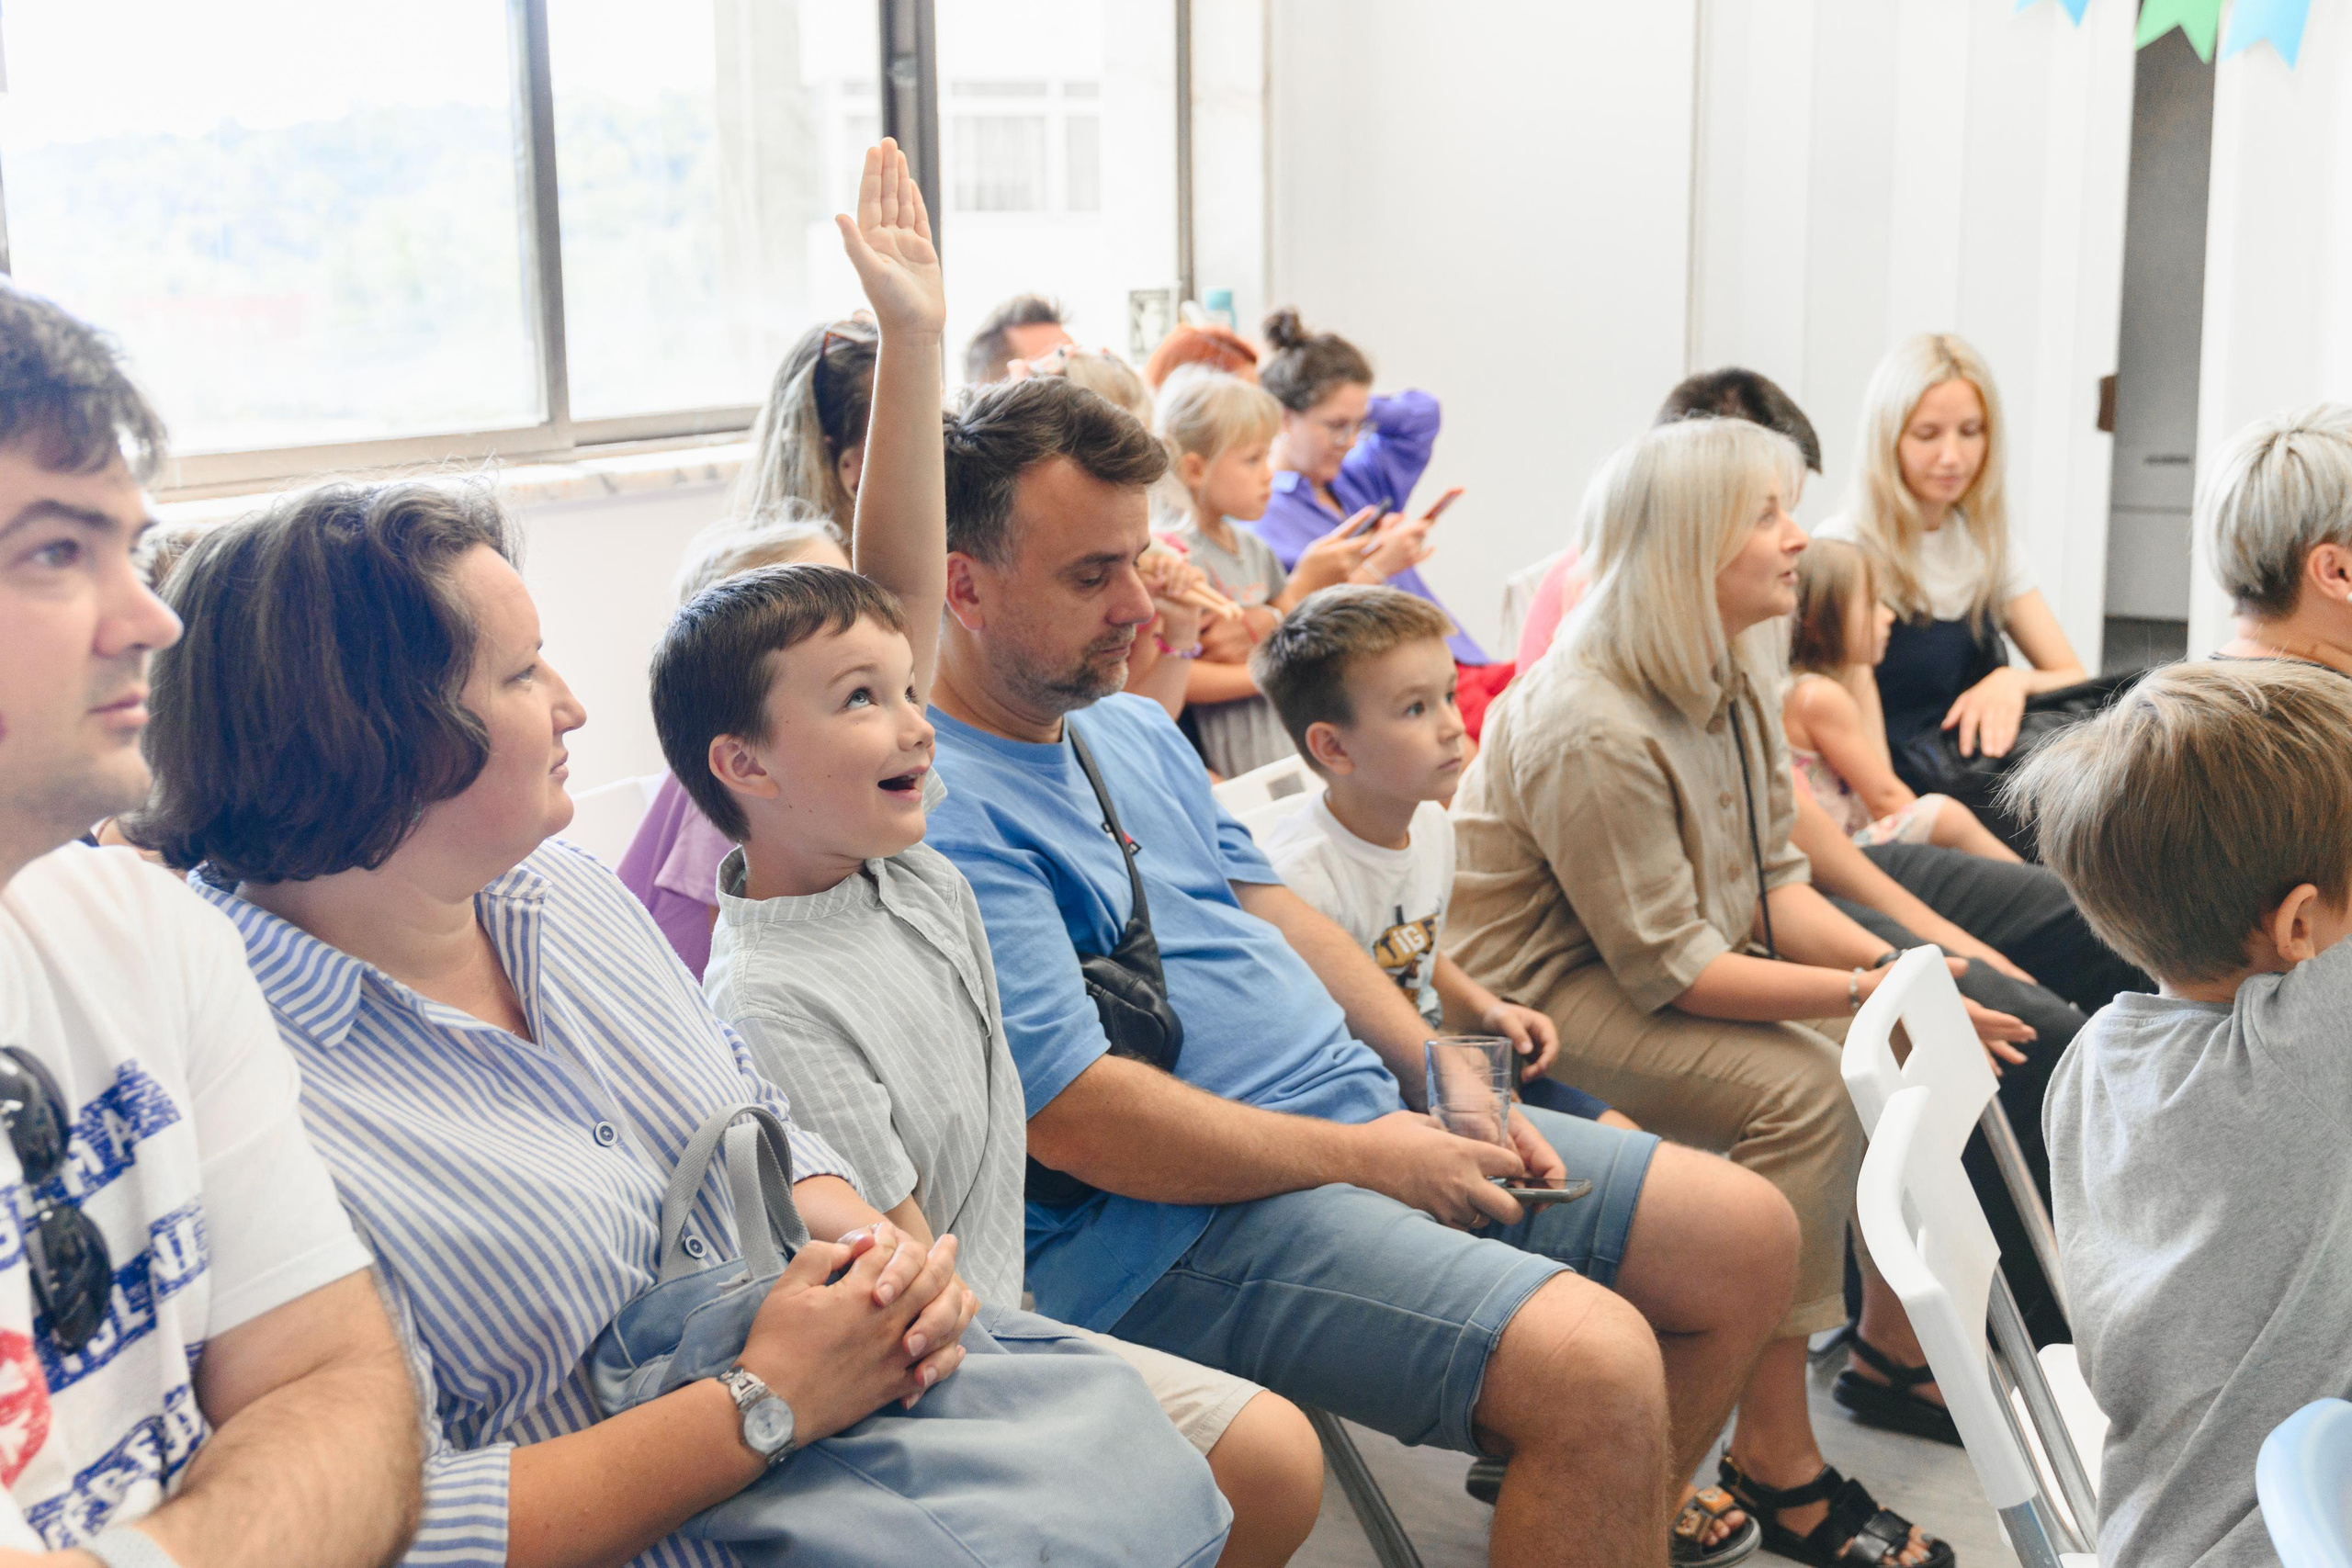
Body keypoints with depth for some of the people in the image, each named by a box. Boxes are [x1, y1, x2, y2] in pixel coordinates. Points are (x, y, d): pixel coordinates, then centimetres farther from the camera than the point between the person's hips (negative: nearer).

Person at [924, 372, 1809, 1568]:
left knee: (1748, 1234, 9)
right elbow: (1076, 1118, -22)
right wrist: (1370, 1155, -14)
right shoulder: (941, 812, -17)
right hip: (1189, 1223, -10)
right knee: (1593, 1360, -30)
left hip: (1376, 1118, 10)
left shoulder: (1131, 728, 14)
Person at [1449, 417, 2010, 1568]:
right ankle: (1777, 1464, -20)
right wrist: (1867, 993, -27)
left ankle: (1894, 1347, 19)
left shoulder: (1725, 684, 5)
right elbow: (1672, 967, -25)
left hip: (1668, 971, 9)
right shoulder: (1587, 728, -26)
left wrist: (1895, 964, -11)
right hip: (1552, 1005, -9)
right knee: (1799, 1087, -28)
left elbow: (1772, 883, 7)